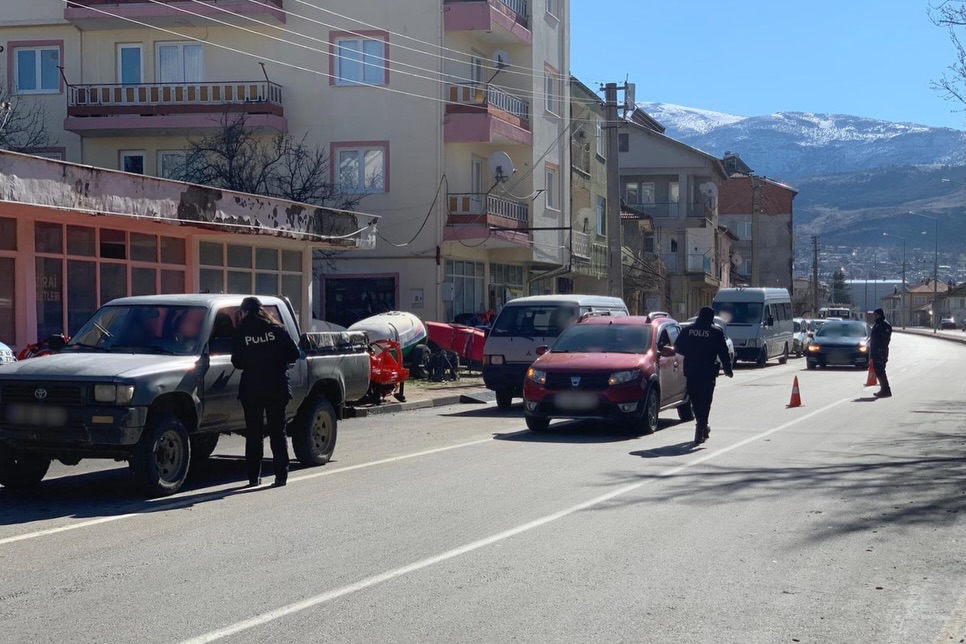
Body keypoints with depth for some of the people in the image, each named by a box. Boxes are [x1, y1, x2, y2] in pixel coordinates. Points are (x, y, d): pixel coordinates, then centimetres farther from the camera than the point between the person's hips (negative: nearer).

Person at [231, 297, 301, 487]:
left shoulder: (241, 334, -4)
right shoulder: (277, 330, -1)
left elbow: (237, 362, -2)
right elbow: (294, 354, -4)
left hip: (251, 389, -1)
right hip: (277, 388, 1)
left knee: (253, 433, 9)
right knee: (277, 432, 7)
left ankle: (254, 476, 10)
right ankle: (281, 475, 3)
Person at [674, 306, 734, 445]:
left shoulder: (687, 331, 4)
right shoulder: (716, 332, -5)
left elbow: (677, 348, 7)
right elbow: (724, 353, -4)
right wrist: (728, 369, 7)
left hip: (690, 372, 3)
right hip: (707, 373, -3)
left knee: (695, 401, 16)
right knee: (705, 401, 2)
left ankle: (703, 427, 27)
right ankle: (701, 428, -7)